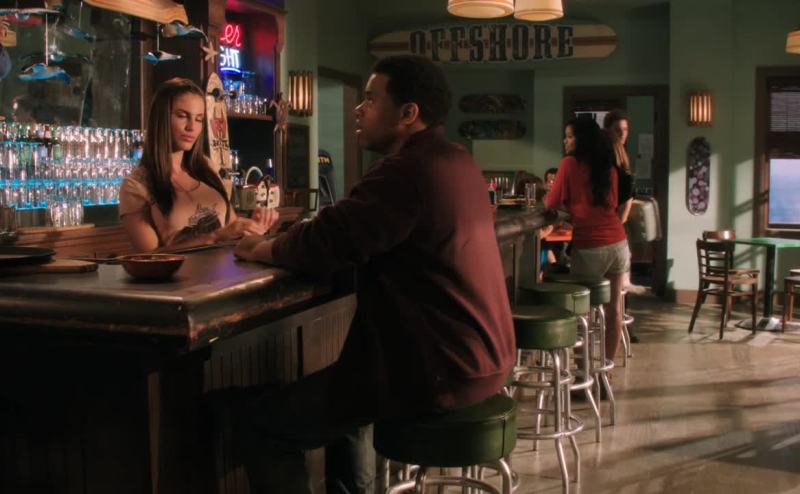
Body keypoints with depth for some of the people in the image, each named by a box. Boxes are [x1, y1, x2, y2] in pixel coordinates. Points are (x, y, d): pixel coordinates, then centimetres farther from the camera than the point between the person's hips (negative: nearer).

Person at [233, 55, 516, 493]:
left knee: (258, 427, -5)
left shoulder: (408, 171, -20)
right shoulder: (456, 162, 12)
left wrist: (262, 249, 0)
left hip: (438, 368, -11)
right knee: (340, 384, 33)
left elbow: (319, 247, -20)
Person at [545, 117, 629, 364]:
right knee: (613, 307, 11)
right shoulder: (609, 167, 13)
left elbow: (552, 203, 4)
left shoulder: (569, 163, -2)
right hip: (618, 243, 6)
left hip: (589, 247, -5)